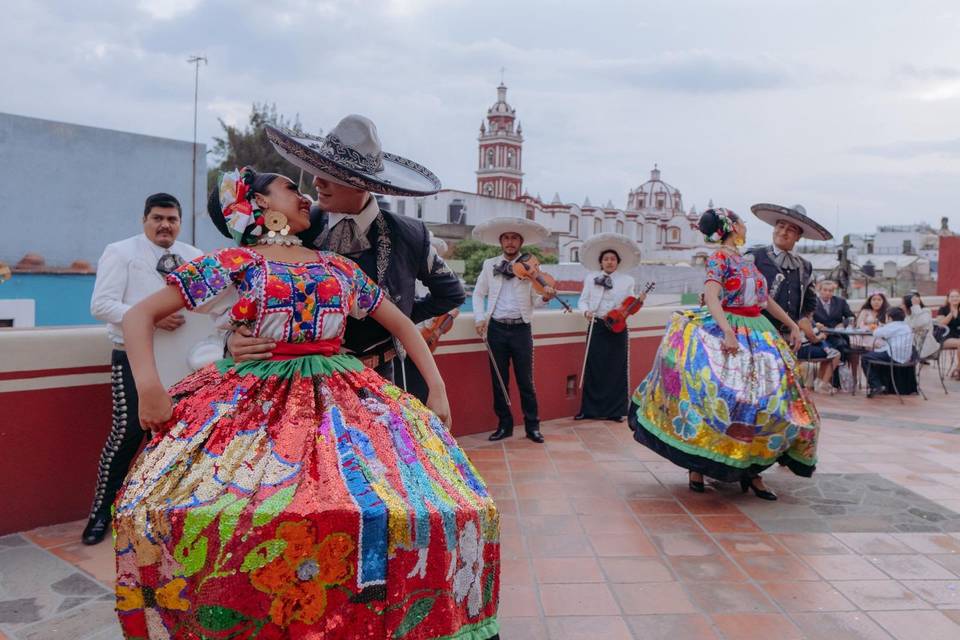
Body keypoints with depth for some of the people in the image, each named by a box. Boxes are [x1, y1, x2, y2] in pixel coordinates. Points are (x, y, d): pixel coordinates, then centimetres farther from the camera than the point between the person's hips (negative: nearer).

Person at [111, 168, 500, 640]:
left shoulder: (339, 266, 16)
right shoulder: (232, 263, 5)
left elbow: (401, 324, 20)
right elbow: (139, 315, 3)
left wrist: (437, 388, 10)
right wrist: (149, 388, -12)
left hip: (341, 399, 2)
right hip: (252, 403, -2)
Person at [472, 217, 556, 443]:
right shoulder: (489, 265, 8)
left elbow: (534, 300, 1)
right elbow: (478, 294, 11)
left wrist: (545, 297, -21)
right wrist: (480, 318, -2)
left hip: (521, 328, -2)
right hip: (496, 328, 2)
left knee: (525, 381, 2)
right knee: (499, 381, 7)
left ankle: (532, 426, 13)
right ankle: (504, 425, 19)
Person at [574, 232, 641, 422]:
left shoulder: (627, 281, 6)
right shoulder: (590, 278, 8)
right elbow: (583, 301, 5)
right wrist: (586, 311, -14)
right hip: (596, 327, 0)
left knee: (617, 369, 2)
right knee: (594, 368, 2)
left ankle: (615, 411, 11)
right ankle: (590, 409, 11)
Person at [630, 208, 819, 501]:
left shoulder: (747, 261, 18)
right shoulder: (719, 257, -6)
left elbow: (766, 299, 24)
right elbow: (711, 298, -19)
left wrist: (792, 325, 22)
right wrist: (728, 332, -31)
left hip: (757, 335, 8)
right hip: (726, 332, -8)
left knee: (764, 399, 3)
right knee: (715, 395, -15)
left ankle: (751, 467, 10)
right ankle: (697, 465, -3)